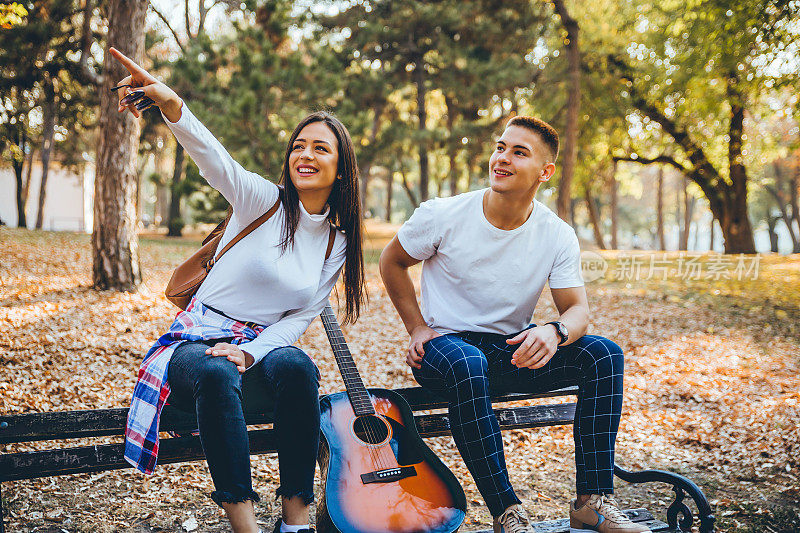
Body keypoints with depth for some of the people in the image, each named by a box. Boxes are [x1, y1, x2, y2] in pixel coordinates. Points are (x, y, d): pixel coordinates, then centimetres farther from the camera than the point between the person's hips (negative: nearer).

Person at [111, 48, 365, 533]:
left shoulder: (337, 242, 6)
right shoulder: (263, 200, -4)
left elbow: (301, 317, 4)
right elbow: (212, 155, -24)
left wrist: (250, 353, -15)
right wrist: (169, 102, -45)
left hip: (266, 348, 2)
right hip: (200, 341, -2)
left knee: (297, 366, -34)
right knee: (216, 374, -38)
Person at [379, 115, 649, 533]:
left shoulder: (558, 236, -7)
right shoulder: (443, 216, -12)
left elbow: (578, 309, -6)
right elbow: (392, 262, 3)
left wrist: (555, 332, -31)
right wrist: (417, 329, -5)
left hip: (512, 349, 3)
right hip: (446, 343, -3)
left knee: (603, 353, -18)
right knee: (466, 364, -40)